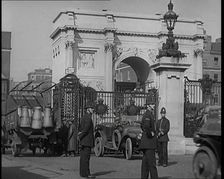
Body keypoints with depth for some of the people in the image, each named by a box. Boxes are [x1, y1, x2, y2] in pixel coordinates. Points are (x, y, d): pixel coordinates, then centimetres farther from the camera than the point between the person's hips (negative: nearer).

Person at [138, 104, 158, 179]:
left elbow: (142, 125, 30)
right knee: (151, 162, -9)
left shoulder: (150, 114, 17)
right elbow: (146, 126, -30)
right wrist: (150, 133, -16)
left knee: (145, 161, 10)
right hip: (149, 141, -10)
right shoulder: (148, 114, -14)